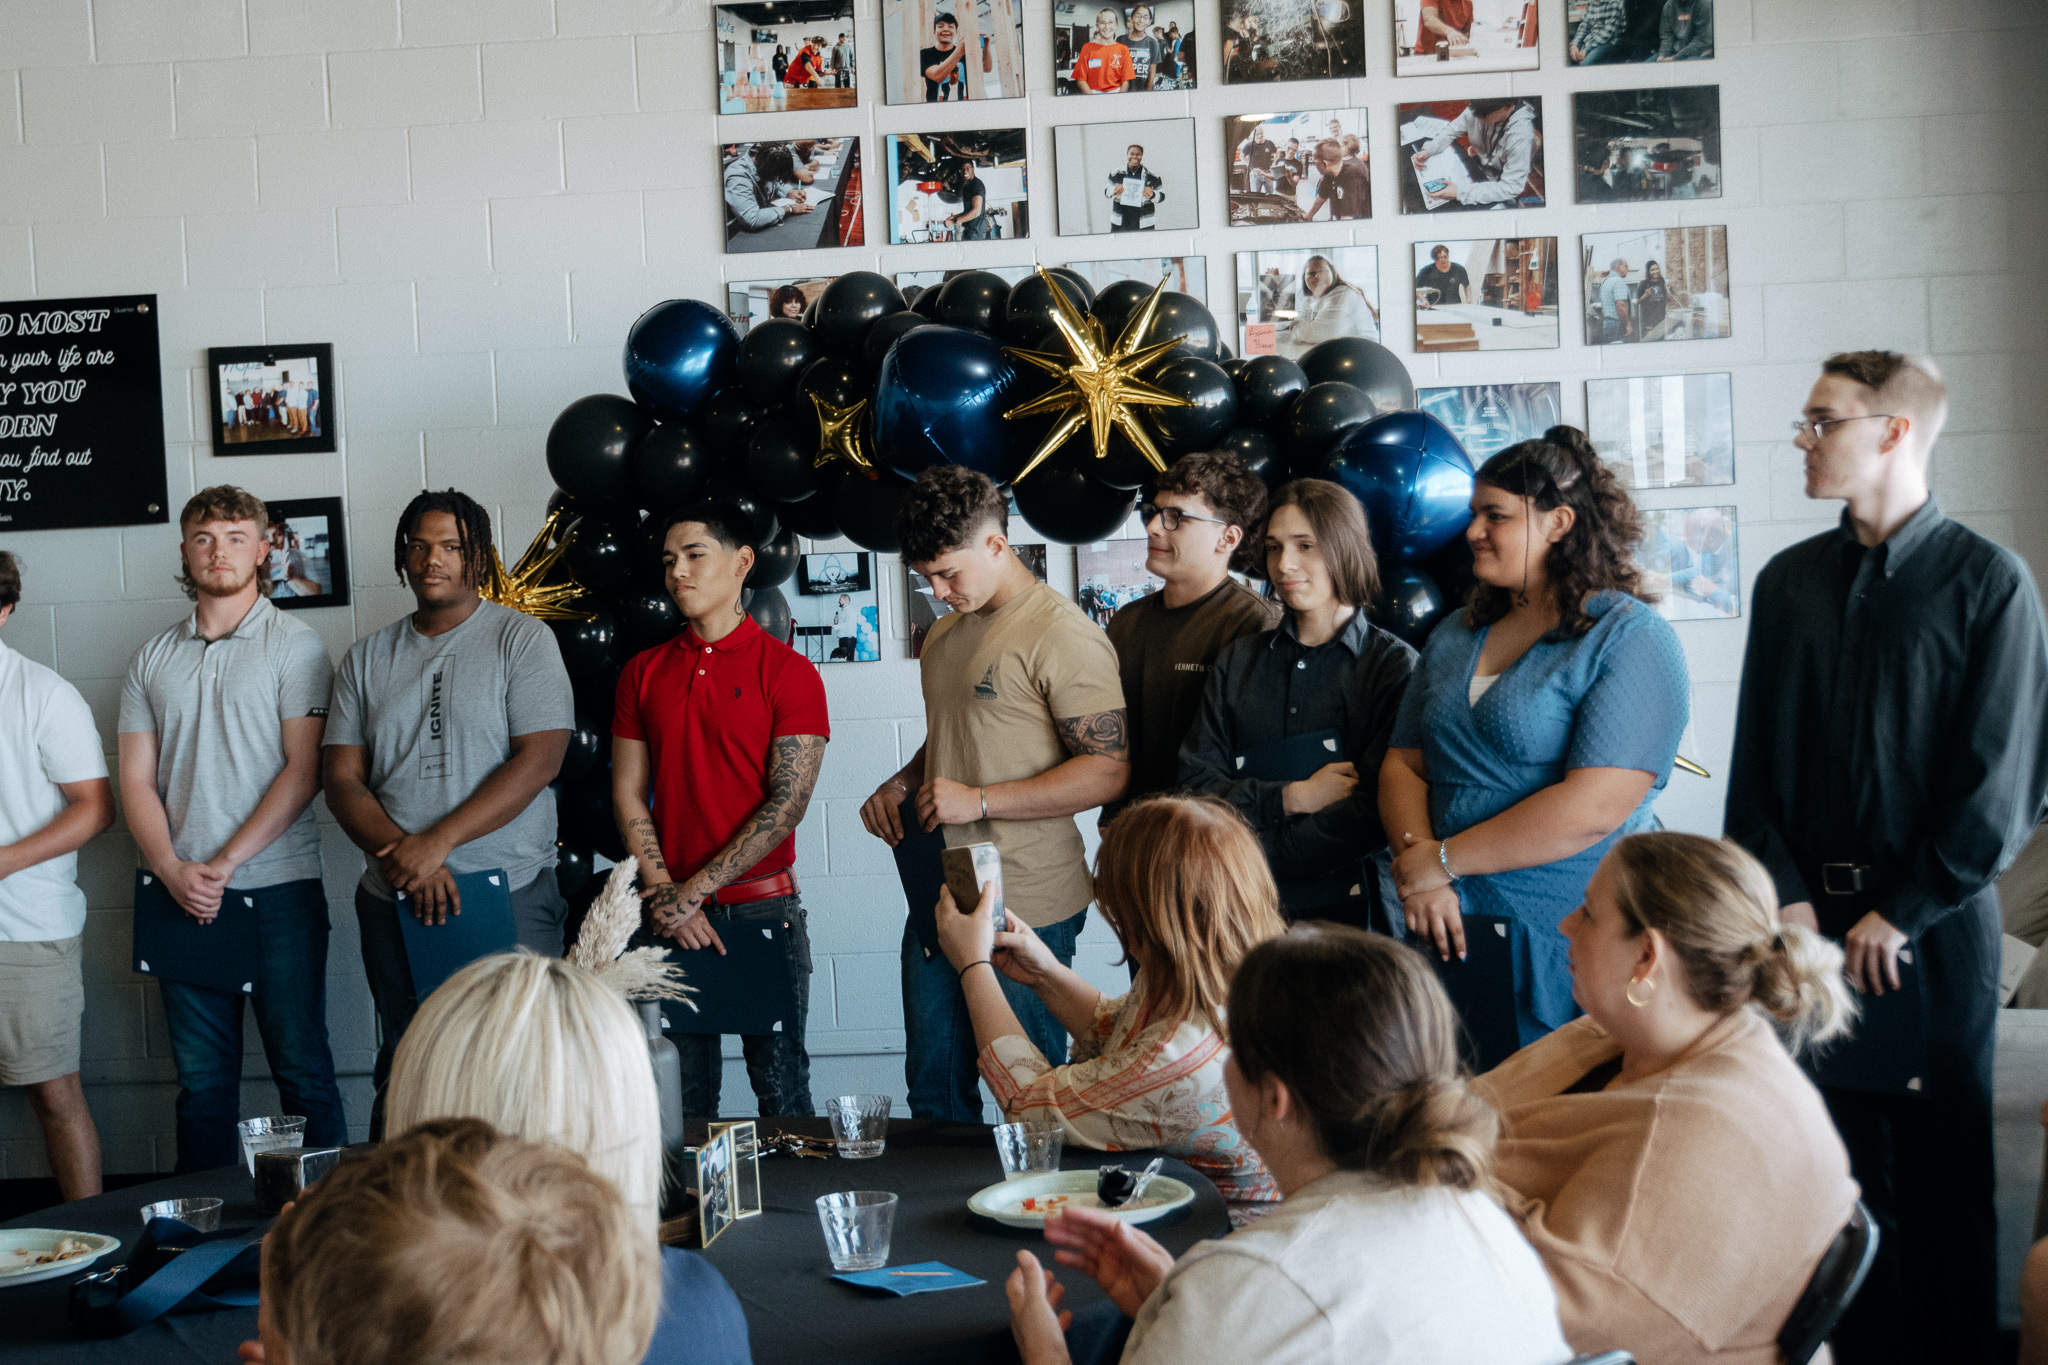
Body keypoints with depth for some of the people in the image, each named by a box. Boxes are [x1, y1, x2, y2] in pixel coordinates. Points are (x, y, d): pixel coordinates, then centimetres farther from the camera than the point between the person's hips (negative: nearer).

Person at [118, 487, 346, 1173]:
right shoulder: (152, 659, 13)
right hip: (184, 894, 4)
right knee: (202, 1075, 8)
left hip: (278, 887, -3)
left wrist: (224, 864, -12)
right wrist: (174, 872, -8)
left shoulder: (294, 643, 1)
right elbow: (136, 780, 9)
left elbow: (304, 771, -7)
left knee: (300, 1064, 0)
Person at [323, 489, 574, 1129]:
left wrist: (436, 843, -17)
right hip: (395, 902, 4)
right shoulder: (367, 658, 12)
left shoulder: (522, 639, 0)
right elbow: (342, 777, 7)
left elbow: (539, 759, -10)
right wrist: (400, 857, -11)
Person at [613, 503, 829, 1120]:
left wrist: (694, 889, -12)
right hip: (670, 919, 3)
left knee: (781, 1087, 3)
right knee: (683, 1096, 8)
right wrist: (664, 895, -6)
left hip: (764, 909, -3)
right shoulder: (644, 672, 10)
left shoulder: (788, 671, -4)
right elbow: (627, 794, 7)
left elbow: (788, 803, -9)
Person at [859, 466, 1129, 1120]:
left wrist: (980, 801, -20)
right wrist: (901, 784, 8)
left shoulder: (1063, 636, -12)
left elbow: (1109, 771, -17)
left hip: (1026, 908, -8)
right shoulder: (944, 635, 16)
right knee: (934, 1094, 14)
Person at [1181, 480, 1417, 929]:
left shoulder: (1394, 665, -2)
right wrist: (1292, 798, -13)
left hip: (1347, 909, -3)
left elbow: (1378, 811, -13)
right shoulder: (1237, 661, 11)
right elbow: (1194, 782, 2)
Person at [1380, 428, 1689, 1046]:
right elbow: (1403, 764, 9)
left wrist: (1443, 860, -14)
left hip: (1568, 941, -5)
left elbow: (1593, 809, -19)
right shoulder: (1456, 635, 13)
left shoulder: (1632, 638, -9)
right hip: (1450, 926, 6)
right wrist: (1419, 867, -10)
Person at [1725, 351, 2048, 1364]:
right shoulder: (1790, 580, 8)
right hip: (1810, 914, 3)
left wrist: (1900, 914, -10)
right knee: (1840, 1155, 8)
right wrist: (1788, 896, -5)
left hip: (1937, 922, -3)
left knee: (1942, 1163, 6)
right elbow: (1754, 761, 6)